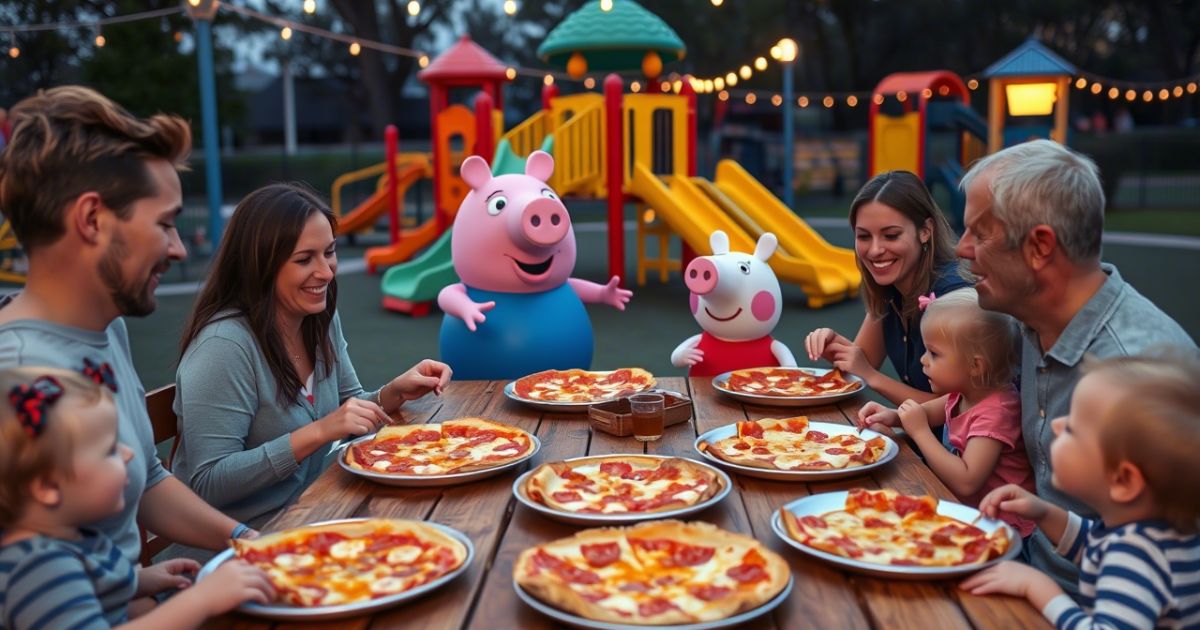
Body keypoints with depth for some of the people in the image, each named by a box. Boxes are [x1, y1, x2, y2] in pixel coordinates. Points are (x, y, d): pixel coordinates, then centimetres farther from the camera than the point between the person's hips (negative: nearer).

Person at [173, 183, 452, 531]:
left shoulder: (321, 318, 1)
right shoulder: (223, 345, -22)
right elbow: (207, 485, -23)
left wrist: (394, 393, -6)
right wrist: (318, 433, -28)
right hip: (251, 538, -7)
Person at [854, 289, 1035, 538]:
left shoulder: (996, 412, -24)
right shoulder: (963, 394, 1)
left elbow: (966, 482, -32)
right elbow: (928, 411, 22)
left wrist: (920, 431, -25)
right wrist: (892, 417, 0)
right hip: (970, 509, 8)